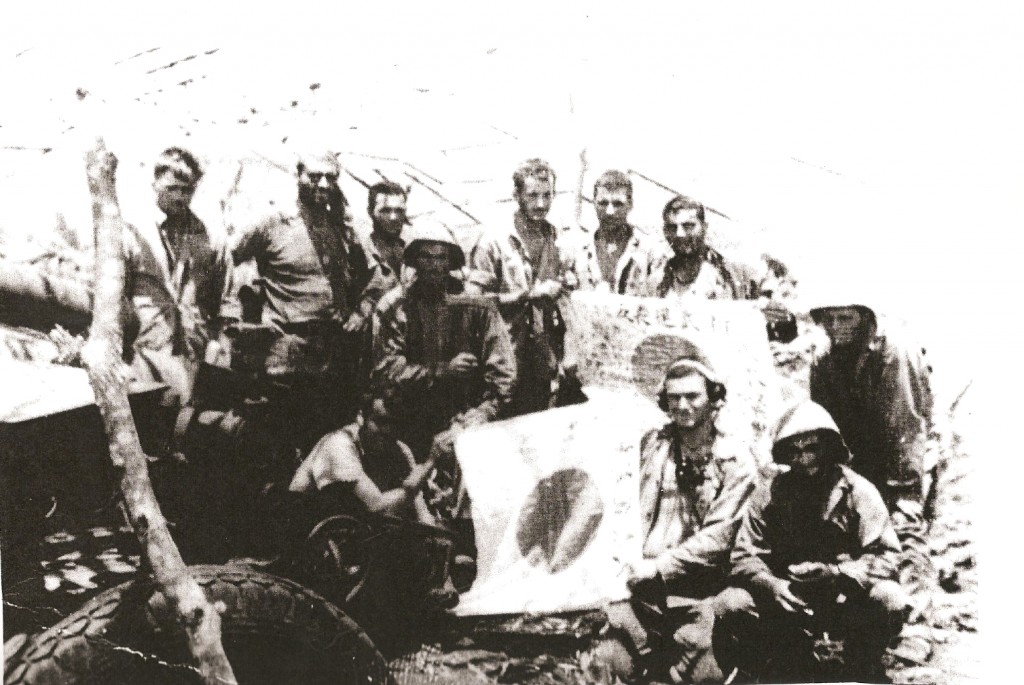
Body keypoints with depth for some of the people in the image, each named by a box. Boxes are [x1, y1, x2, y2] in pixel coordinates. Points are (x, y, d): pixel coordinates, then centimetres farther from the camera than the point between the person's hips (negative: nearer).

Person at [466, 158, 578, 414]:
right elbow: (474, 298, -12)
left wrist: (569, 354, 7)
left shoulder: (557, 244, 12)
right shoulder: (494, 240, -6)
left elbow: (564, 302, 14)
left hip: (545, 362, 5)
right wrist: (529, 294, -13)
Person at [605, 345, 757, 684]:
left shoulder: (735, 462, 4)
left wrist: (657, 566, -12)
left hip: (693, 596, -1)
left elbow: (716, 537, -4)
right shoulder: (650, 445, 12)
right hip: (637, 589, 1)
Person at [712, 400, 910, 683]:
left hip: (848, 601, -1)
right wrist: (770, 584, -27)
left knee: (890, 601, -31)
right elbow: (745, 556, -6)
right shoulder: (770, 494, -4)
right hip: (786, 601, 2)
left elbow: (884, 557, -13)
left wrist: (835, 573, -29)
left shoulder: (858, 491, -9)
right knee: (728, 606, -21)